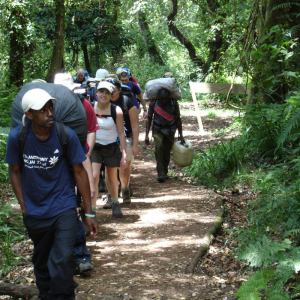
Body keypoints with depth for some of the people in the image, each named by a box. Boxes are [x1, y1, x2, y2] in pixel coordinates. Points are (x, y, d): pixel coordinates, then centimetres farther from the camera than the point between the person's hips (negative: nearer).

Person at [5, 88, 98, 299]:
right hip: (34, 213, 2)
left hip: (64, 208, -2)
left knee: (63, 260, -14)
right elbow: (15, 171, 3)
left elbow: (80, 172, -5)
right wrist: (23, 206, -3)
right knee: (42, 263, 17)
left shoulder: (66, 135, -14)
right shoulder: (17, 137, -12)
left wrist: (89, 213, -4)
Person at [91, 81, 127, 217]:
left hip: (111, 148, 0)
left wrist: (124, 154, -6)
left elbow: (121, 134, -5)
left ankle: (115, 203, 40)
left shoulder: (116, 111, -10)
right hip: (94, 147, 0)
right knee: (94, 176, -17)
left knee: (112, 178, 14)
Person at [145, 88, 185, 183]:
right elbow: (149, 119, 1)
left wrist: (181, 135, 2)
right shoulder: (153, 103, -8)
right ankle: (160, 174, -24)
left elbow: (178, 119, 3)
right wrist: (147, 135, -5)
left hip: (170, 130, 1)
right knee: (159, 147, -23)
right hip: (157, 129, -1)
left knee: (167, 151, 3)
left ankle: (164, 172, 23)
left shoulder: (174, 103, -7)